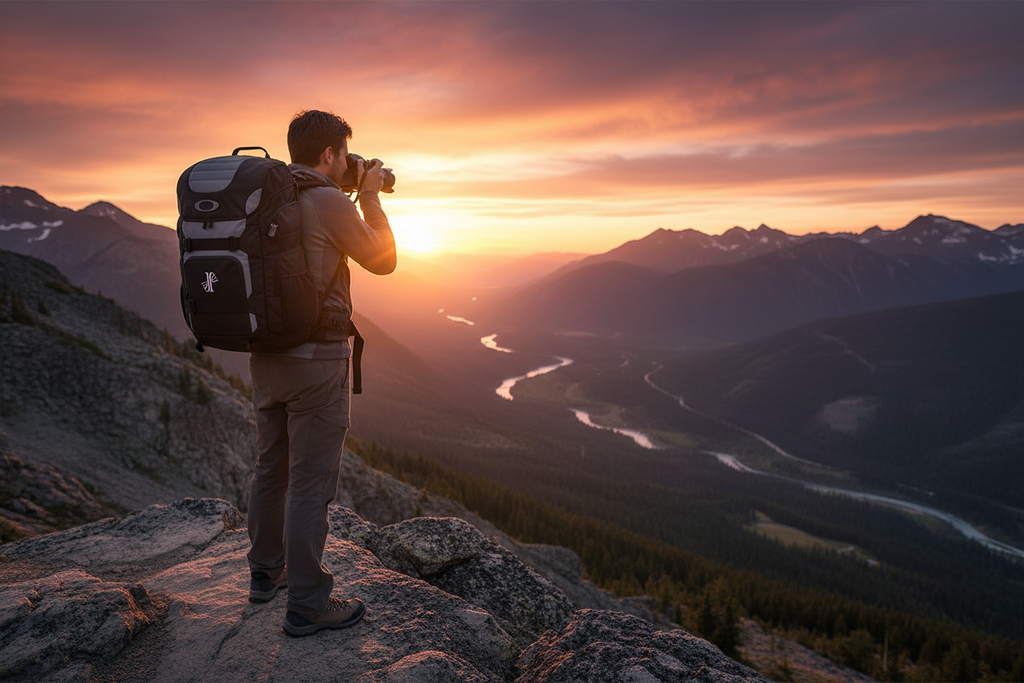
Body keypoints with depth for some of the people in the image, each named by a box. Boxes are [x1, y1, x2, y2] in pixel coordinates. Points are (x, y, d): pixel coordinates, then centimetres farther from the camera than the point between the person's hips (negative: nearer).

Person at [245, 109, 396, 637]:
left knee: (272, 466, 20)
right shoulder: (331, 203, -14)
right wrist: (371, 198, 9)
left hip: (265, 353, 8)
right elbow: (383, 260, -2)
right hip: (317, 360, -8)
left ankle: (266, 571, 37)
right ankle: (307, 604, 11)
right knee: (311, 482, 0)